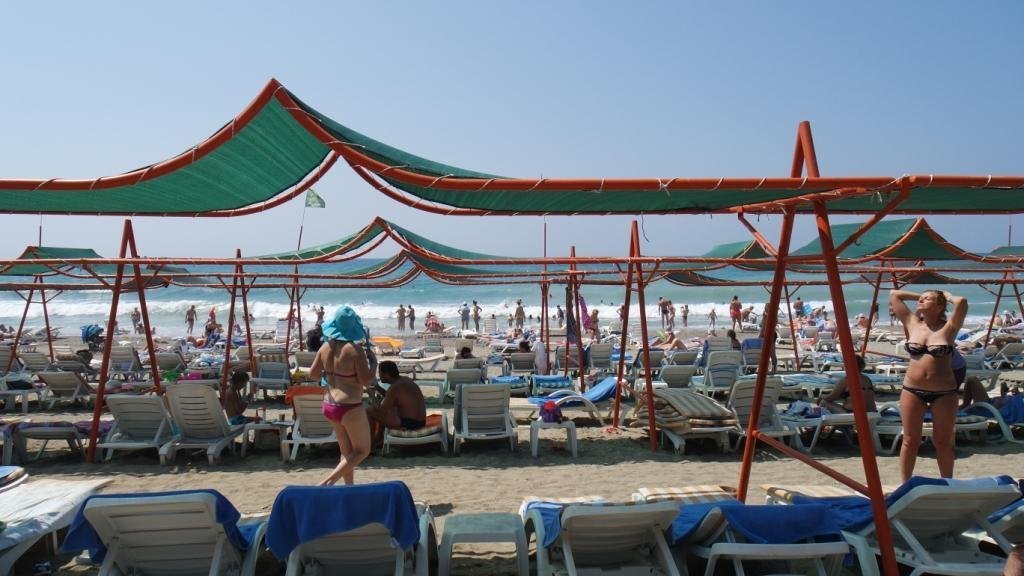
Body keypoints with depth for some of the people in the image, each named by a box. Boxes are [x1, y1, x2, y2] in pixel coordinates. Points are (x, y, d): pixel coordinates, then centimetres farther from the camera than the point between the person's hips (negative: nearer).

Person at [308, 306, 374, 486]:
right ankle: (328, 482, -1)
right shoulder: (355, 350, -19)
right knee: (362, 451, 10)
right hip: (350, 408, -7)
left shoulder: (326, 347, 0)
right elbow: (367, 381, -18)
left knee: (346, 451, 22)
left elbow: (313, 375, 10)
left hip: (329, 405, 7)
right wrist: (372, 363, -4)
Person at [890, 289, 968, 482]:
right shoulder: (912, 324, 4)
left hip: (944, 393, -2)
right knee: (910, 441, 7)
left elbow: (961, 301, -20)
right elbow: (893, 294, 7)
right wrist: (918, 295, 12)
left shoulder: (948, 328, -3)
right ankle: (905, 485, 17)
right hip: (912, 390, 2)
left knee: (943, 442, 11)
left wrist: (946, 296, -1)